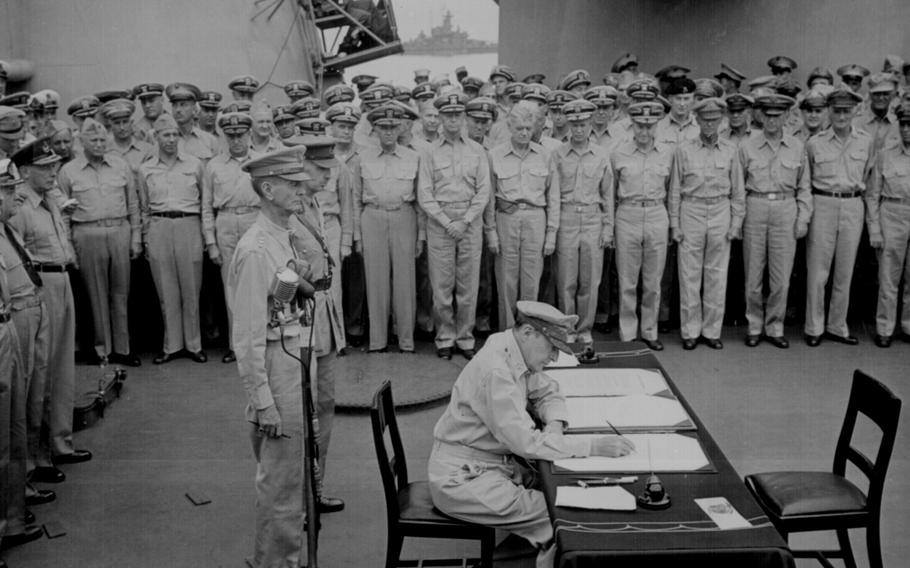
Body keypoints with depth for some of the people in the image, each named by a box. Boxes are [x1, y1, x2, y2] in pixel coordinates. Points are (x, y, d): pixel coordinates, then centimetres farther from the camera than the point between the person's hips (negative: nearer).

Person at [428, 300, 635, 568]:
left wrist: (555, 424, -7)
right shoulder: (496, 370, -26)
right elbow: (527, 443, -29)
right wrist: (595, 446, -27)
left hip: (495, 462, 9)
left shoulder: (518, 355, 1)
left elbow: (548, 393, 15)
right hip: (462, 477, -9)